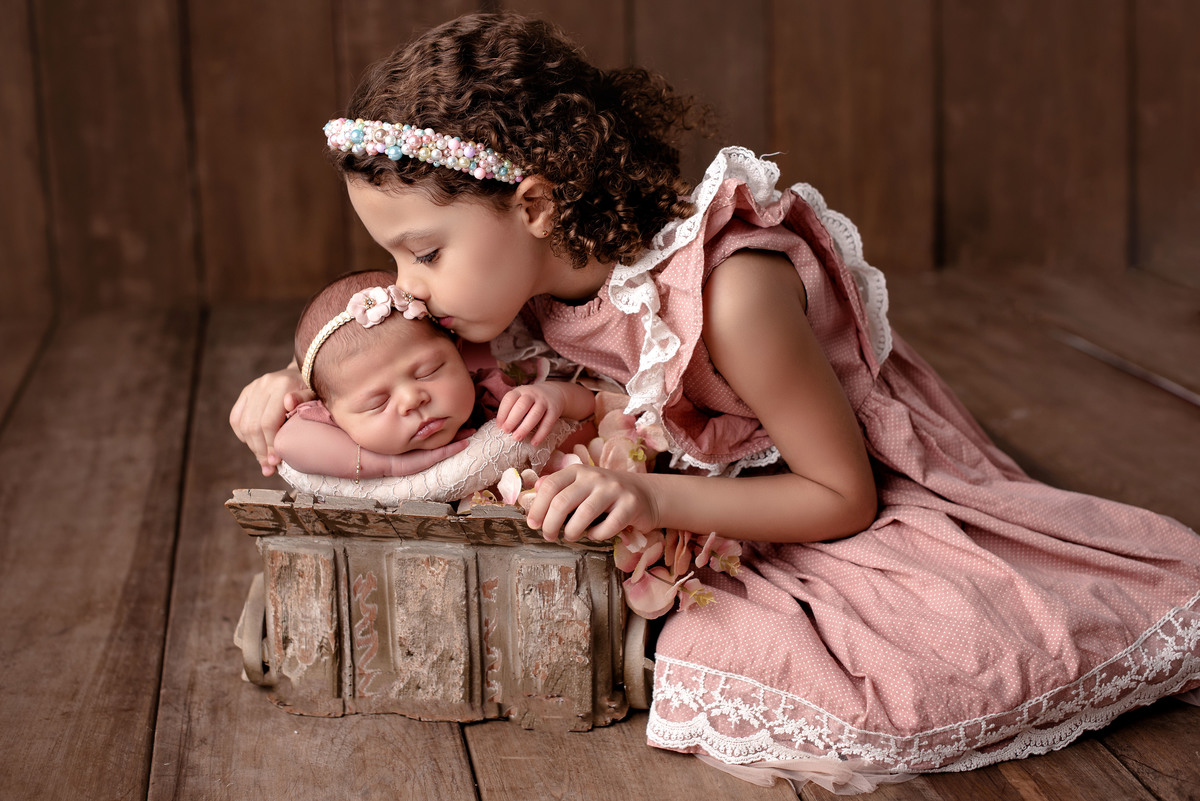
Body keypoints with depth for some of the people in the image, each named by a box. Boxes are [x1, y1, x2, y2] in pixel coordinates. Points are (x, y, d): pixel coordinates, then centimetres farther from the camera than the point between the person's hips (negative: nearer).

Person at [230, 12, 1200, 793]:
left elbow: (845, 498, -24)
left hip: (876, 509, -7)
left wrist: (662, 499, -37)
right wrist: (302, 381, -10)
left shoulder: (732, 290, -34)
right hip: (706, 504, 7)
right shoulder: (535, 273, -12)